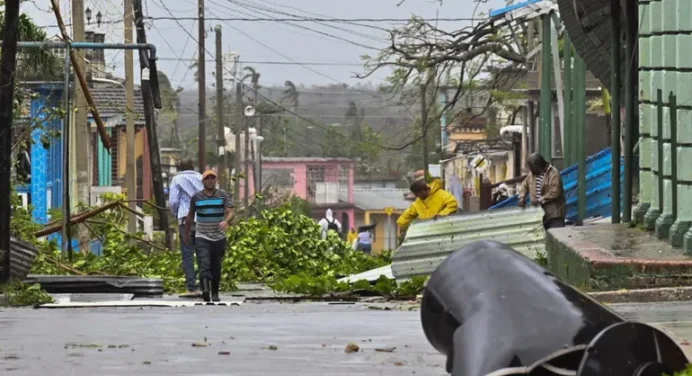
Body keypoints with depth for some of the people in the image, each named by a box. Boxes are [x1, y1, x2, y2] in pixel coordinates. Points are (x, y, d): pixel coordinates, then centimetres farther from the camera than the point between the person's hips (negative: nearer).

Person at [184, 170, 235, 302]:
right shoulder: (196, 197, 4)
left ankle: (215, 293, 24)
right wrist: (186, 234, 20)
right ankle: (205, 290, -36)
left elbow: (230, 212, -11)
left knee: (216, 267, 9)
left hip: (219, 237, 1)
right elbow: (190, 216, 16)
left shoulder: (223, 195, 1)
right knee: (204, 264, -19)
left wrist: (226, 222, -33)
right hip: (202, 237, -1)